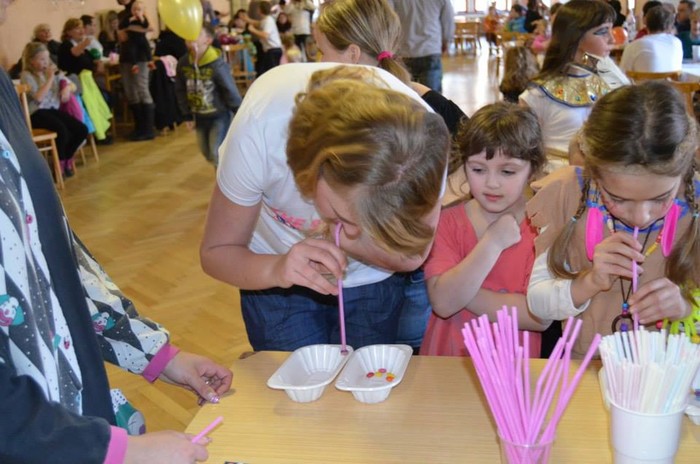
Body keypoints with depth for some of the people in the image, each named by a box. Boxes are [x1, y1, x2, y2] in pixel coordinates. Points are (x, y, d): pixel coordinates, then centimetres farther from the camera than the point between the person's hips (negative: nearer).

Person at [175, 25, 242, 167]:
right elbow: (181, 91, 3)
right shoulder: (183, 63, -9)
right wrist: (187, 116, 4)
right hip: (200, 117, 6)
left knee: (218, 154, -8)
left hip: (219, 116, -6)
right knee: (207, 153, 17)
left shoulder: (217, 65, -24)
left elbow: (231, 91, -17)